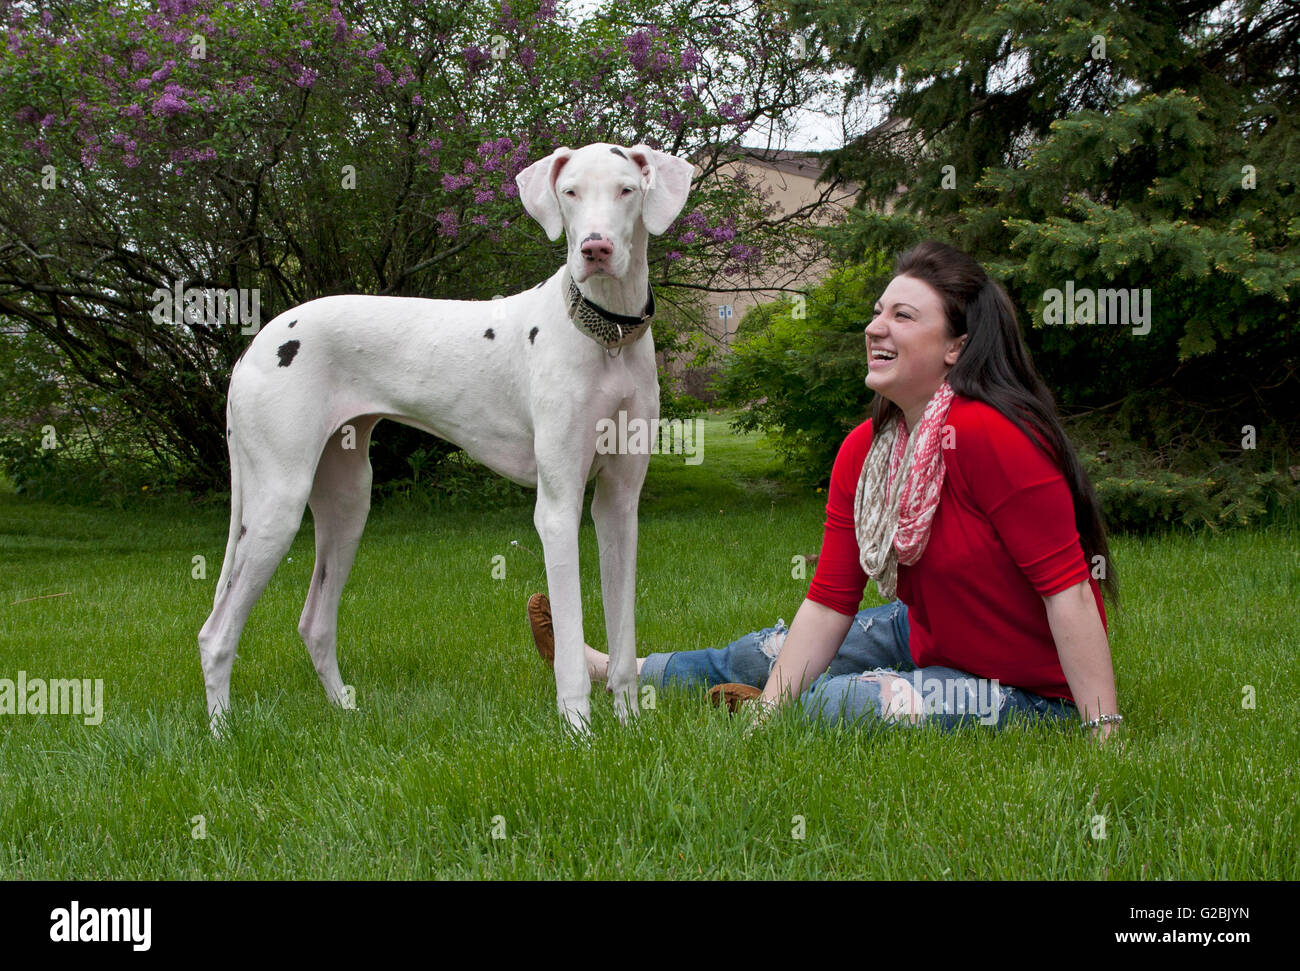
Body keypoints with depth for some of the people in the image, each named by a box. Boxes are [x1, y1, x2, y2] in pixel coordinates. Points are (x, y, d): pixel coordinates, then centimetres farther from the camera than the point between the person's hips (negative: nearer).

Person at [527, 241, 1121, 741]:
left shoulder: (988, 434, -29)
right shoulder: (863, 451, -3)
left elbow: (1067, 588, -29)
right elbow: (828, 601, -4)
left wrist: (1104, 736, -31)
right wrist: (766, 714, -13)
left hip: (1029, 690, -8)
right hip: (929, 639, 8)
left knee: (837, 702, -23)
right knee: (761, 656, 14)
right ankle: (606, 670, 36)